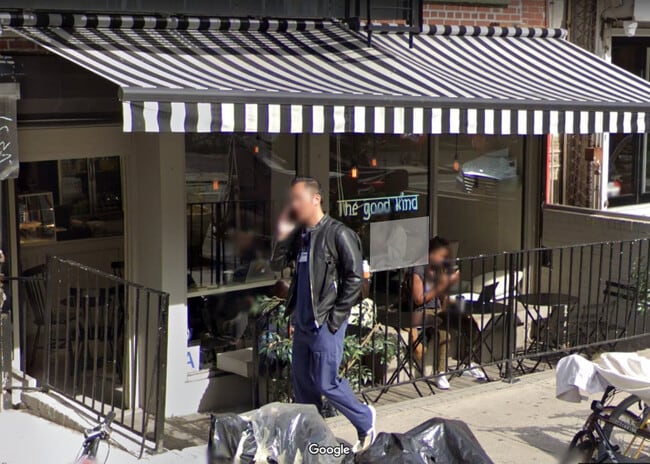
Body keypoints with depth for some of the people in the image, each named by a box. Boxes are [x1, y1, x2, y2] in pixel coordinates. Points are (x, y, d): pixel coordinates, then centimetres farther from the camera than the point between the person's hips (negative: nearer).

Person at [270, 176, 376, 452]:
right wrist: (283, 237, -3)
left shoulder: (338, 234, -12)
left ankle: (364, 421, 18)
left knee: (326, 383, -4)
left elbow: (355, 278, -13)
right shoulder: (299, 234, 10)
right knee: (301, 382, 12)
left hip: (325, 323, -7)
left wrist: (336, 317, -13)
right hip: (302, 321, 8)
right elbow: (277, 266, 14)